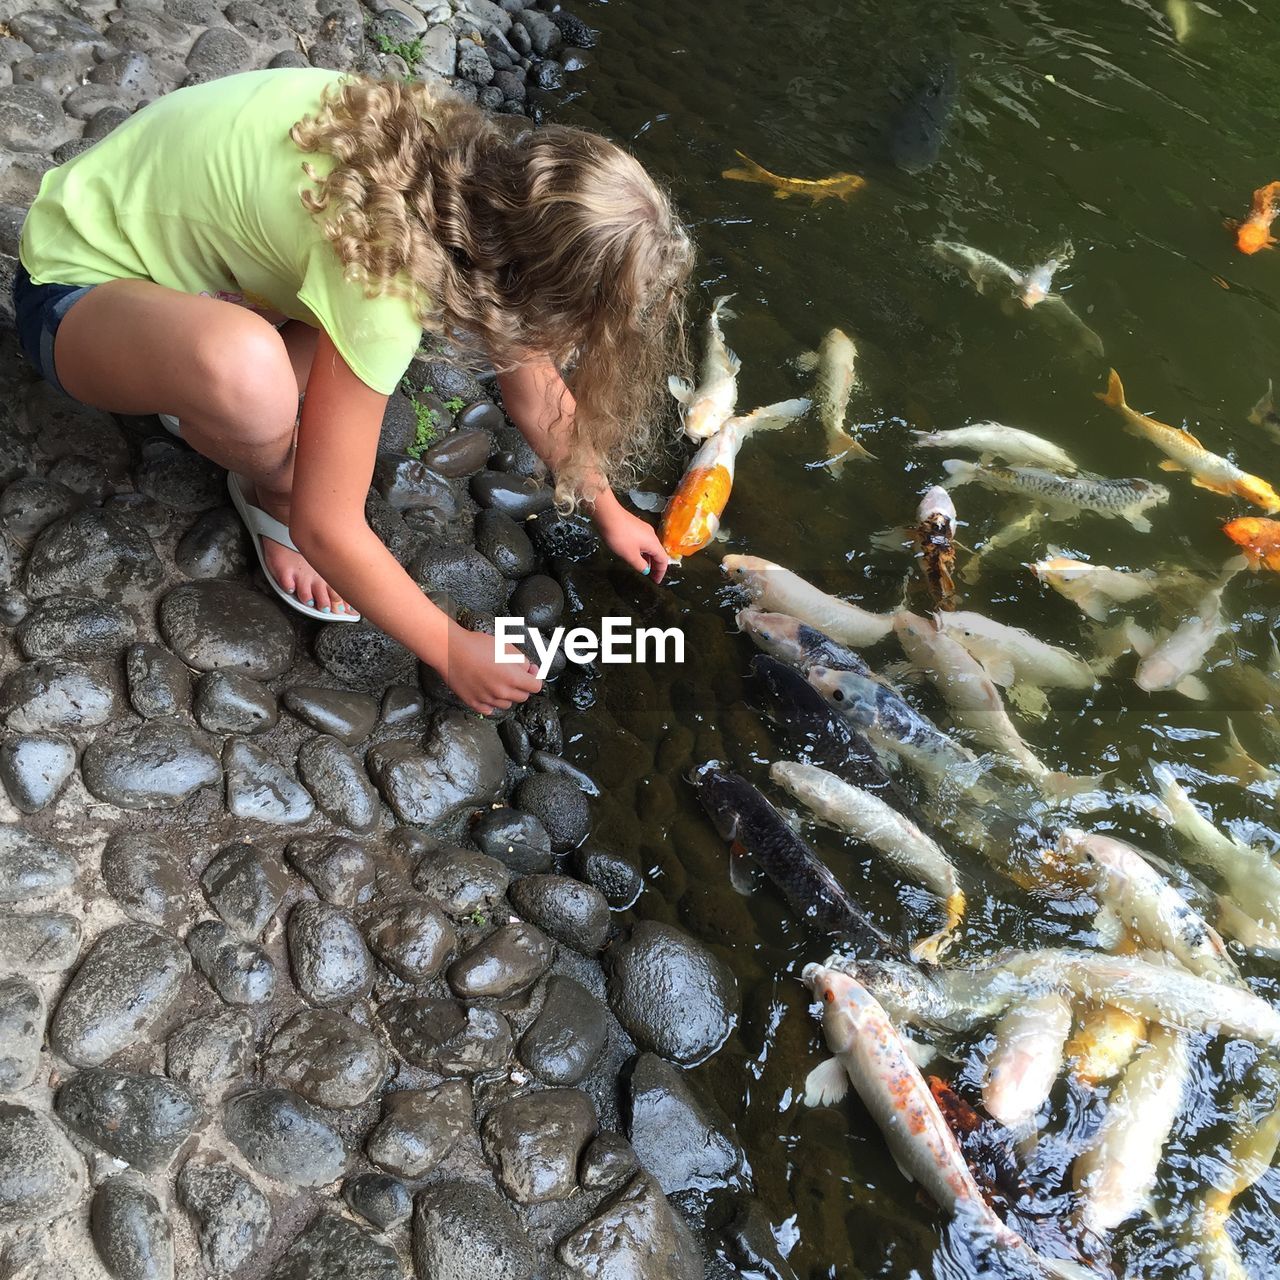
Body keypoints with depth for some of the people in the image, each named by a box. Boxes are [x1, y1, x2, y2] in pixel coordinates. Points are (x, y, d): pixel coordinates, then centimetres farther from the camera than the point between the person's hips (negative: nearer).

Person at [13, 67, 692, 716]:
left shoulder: (488, 178, -14)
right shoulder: (384, 273, -38)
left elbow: (535, 387, 1)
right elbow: (325, 527, -31)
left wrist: (607, 510, 7)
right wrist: (452, 652, -20)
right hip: (77, 287, -7)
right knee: (243, 368, -40)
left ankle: (203, 398, 3)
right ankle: (272, 492, -5)